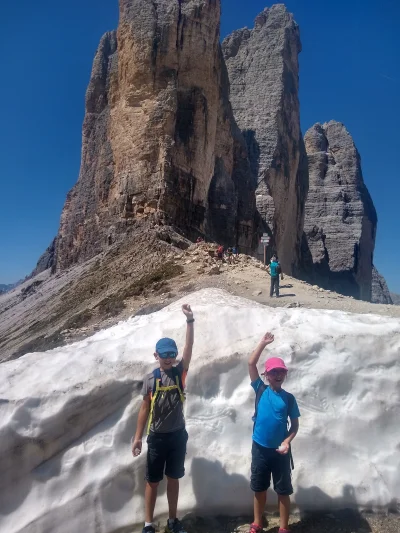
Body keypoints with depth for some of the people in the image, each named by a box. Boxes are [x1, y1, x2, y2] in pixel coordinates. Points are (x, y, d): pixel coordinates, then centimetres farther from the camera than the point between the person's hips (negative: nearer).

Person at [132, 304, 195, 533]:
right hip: (156, 437, -1)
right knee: (153, 481, 10)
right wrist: (138, 437, -2)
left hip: (178, 435, 1)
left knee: (173, 479, 15)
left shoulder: (180, 373, -5)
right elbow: (145, 409, -1)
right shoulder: (150, 379, -6)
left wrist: (190, 321, -28)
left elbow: (189, 348, -18)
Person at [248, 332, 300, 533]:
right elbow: (251, 363, -9)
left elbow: (295, 424, 2)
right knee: (259, 488, 14)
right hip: (260, 448, 0)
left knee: (283, 490, 10)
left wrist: (287, 441, -15)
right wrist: (263, 343, -9)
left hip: (280, 450, 0)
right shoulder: (260, 390, -3)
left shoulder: (289, 398, -2)